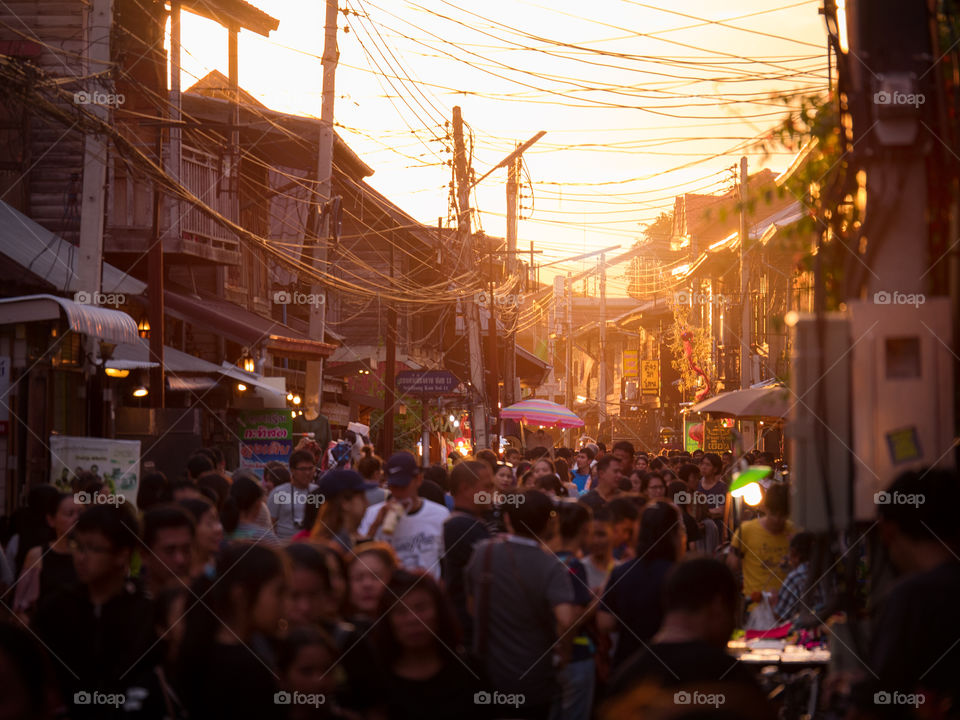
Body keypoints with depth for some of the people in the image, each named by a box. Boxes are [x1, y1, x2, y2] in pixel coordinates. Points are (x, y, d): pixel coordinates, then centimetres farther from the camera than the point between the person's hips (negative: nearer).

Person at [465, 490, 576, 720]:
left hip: (485, 675, 3)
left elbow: (473, 606, 5)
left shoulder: (483, 553, -8)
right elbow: (565, 620, -34)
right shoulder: (551, 567, -20)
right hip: (532, 682, -3)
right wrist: (561, 646, -14)